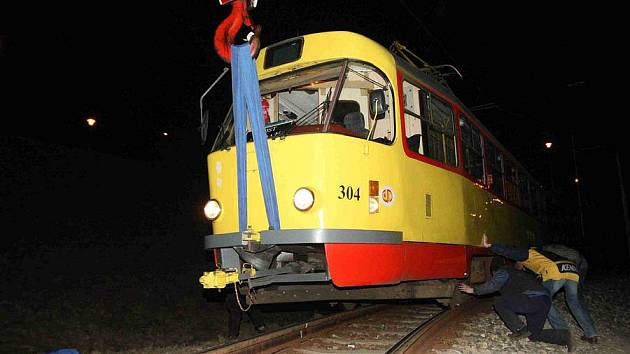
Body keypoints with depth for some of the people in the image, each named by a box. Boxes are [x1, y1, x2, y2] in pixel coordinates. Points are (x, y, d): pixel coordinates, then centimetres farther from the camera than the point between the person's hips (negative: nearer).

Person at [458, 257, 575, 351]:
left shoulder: (502, 271, 6)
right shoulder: (517, 272, 32)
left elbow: (493, 285, -12)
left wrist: (474, 290, -6)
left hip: (533, 299, -9)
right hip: (545, 301, 9)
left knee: (499, 302, -3)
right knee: (534, 335, 19)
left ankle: (520, 329, -4)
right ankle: (564, 336, 3)